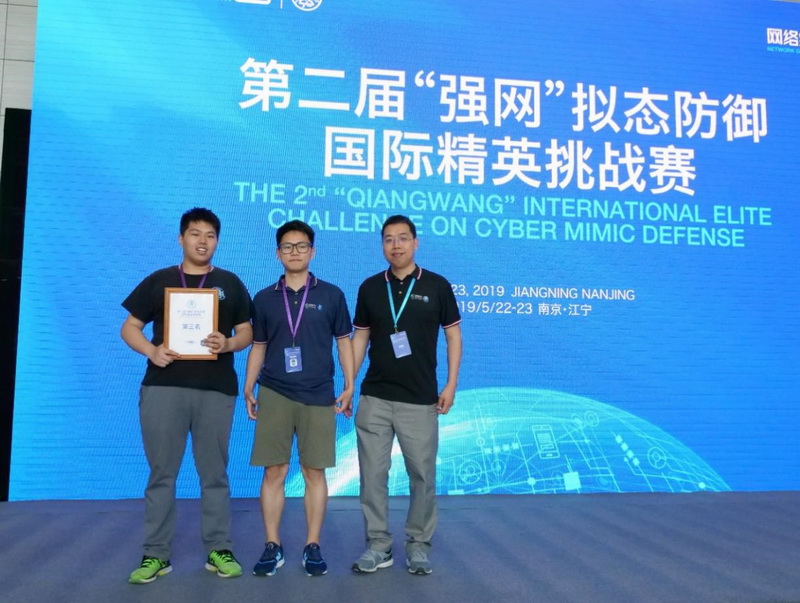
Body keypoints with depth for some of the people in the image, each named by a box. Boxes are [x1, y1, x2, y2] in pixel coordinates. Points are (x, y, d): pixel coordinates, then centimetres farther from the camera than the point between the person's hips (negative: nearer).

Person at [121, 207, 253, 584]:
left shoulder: (230, 283, 10)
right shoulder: (158, 281, 9)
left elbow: (247, 332, 10)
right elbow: (129, 328, 9)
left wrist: (228, 344, -12)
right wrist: (151, 350, -11)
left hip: (216, 389, 0)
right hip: (163, 386, 0)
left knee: (214, 473, 6)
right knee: (161, 472, 4)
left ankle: (219, 550, 15)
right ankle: (156, 554, 13)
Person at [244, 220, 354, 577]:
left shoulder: (331, 295, 5)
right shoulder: (265, 299, 9)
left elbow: (344, 342, 7)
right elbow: (258, 347, 14)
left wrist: (349, 387, 1)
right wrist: (248, 389, 6)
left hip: (318, 396, -1)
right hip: (274, 394, 1)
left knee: (314, 472, 3)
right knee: (274, 472, 2)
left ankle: (313, 547, 14)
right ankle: (272, 546, 14)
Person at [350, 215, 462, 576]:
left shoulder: (436, 286, -1)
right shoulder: (370, 287, 5)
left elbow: (453, 335, 2)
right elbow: (360, 337, 9)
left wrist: (451, 385, -5)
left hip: (421, 399, -2)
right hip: (374, 398, 2)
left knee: (422, 474, 5)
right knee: (373, 474, 5)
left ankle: (419, 543, 21)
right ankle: (378, 544, 17)